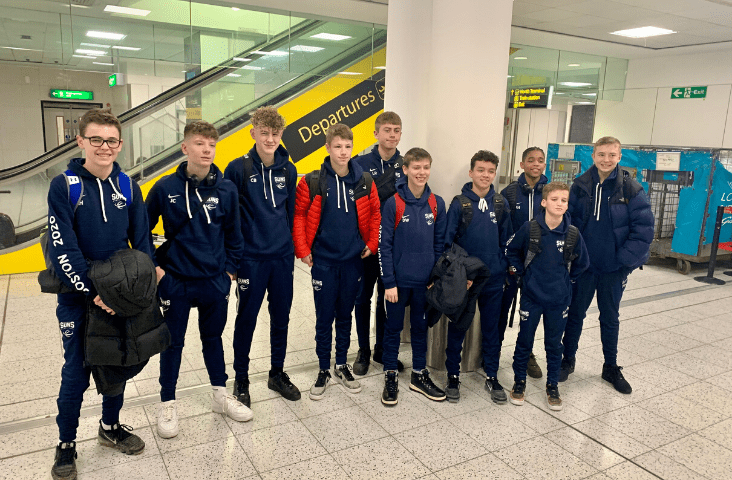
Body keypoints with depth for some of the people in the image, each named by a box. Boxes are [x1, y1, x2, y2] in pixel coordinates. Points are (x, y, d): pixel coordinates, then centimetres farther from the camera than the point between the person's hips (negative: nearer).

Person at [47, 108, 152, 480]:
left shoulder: (128, 187, 1)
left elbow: (142, 240, 4)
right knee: (77, 373, 7)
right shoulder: (64, 186, -11)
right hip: (78, 300, -3)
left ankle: (111, 427, 37)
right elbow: (63, 249, -16)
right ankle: (66, 445, 28)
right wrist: (91, 293, -19)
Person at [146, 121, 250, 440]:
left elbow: (233, 234, 6)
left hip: (215, 281, 2)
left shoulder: (226, 190, -4)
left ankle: (221, 395, 33)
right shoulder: (166, 188, -8)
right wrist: (153, 265, -2)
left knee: (213, 337, 17)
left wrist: (230, 270, 4)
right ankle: (167, 404, 27)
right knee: (173, 342, 11)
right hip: (175, 281, -2)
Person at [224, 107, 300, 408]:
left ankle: (277, 373, 31)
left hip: (282, 257, 4)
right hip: (251, 258, -4)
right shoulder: (238, 168, -7)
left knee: (281, 317, 13)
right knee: (246, 319, 7)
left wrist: (289, 245, 12)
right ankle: (241, 379, 25)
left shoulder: (288, 170, 4)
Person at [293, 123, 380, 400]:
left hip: (353, 260, 2)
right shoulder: (312, 183, -7)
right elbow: (298, 216, -3)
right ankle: (324, 370, 23)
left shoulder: (364, 182, 0)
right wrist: (302, 249, -7)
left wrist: (372, 244, 2)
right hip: (323, 261, -2)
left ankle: (341, 365, 30)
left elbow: (375, 214, 9)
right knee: (324, 317, 7)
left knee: (345, 315, 14)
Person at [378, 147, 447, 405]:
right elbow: (384, 246, -10)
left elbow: (440, 243, 6)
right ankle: (391, 376, 24)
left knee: (421, 327, 16)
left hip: (425, 280, 3)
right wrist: (389, 282, -12)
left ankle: (419, 375, 31)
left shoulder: (437, 204, 1)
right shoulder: (393, 204, -10)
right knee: (393, 328, 9)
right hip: (399, 280, -3)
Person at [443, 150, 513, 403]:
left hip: (493, 278, 3)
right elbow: (447, 240, -6)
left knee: (492, 326, 12)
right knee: (457, 327, 7)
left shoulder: (501, 203, 3)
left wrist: (504, 268, 4)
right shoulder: (459, 203, -7)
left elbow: (506, 240, 9)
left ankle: (492, 375, 27)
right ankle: (453, 375, 22)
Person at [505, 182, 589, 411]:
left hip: (559, 299, 1)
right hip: (531, 296, -1)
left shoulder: (573, 233, -7)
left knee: (554, 343, 13)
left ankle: (553, 385, 30)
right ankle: (519, 381, 28)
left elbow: (582, 262, 10)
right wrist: (522, 273, 2)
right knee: (524, 341, 10)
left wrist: (565, 280, 6)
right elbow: (511, 251, 4)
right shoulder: (530, 228, -11)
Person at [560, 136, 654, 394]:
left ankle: (611, 368, 32)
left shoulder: (632, 189, -9)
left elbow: (644, 229, -9)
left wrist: (624, 259, -13)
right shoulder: (580, 185, -4)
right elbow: (567, 220, 1)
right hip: (583, 265, 1)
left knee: (610, 318, 14)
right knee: (575, 314, 13)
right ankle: (567, 361, 30)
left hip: (614, 269, -1)